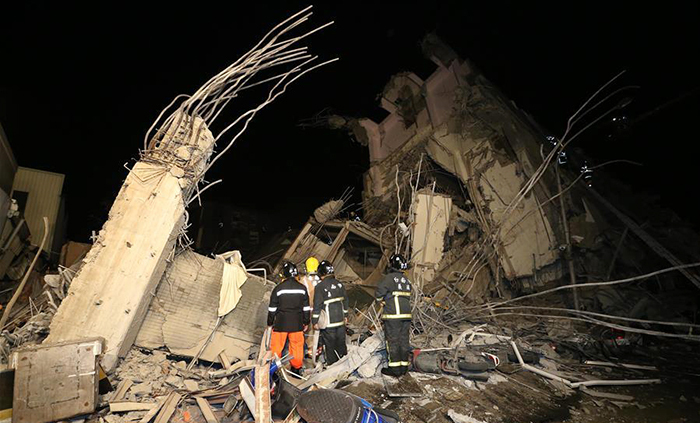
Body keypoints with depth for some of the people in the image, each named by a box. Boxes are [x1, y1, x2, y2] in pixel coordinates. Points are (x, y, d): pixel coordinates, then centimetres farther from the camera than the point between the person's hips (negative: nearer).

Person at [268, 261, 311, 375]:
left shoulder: (278, 288, -9)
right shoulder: (302, 288, -2)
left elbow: (272, 309, -3)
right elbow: (306, 308, 3)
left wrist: (270, 323, 8)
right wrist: (306, 322, 13)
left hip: (280, 324, -2)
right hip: (297, 324, 2)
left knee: (276, 347, 11)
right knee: (297, 346, 14)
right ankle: (297, 369, 24)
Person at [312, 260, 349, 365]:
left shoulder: (320, 286, -14)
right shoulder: (339, 284, 5)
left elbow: (317, 305, -13)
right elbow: (345, 300, 12)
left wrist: (315, 321, -5)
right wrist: (345, 315, 21)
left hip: (328, 322, -6)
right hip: (340, 320, 6)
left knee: (329, 344, 7)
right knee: (341, 342, 17)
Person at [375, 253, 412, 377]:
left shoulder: (390, 278, -12)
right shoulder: (406, 280, 13)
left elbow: (379, 292, -18)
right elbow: (408, 296, 17)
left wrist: (383, 301, 0)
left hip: (393, 315, -7)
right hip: (406, 314, 7)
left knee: (393, 341, 1)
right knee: (404, 340, 12)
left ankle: (395, 368, 6)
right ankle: (404, 367, 20)